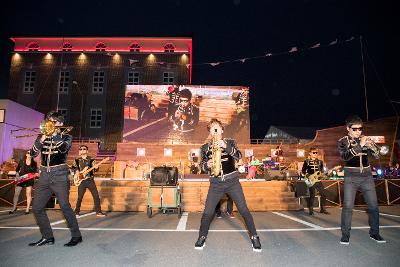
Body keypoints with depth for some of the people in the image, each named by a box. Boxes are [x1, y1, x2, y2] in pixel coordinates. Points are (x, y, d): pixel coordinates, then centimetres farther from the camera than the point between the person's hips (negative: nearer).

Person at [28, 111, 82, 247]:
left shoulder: (66, 137, 4)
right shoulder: (42, 137, 14)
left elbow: (63, 148, -18)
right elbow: (33, 153, 3)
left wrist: (54, 133, -14)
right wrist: (42, 139, -12)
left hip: (59, 176, -5)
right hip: (44, 176, 5)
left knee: (65, 206, -11)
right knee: (37, 208, 4)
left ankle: (76, 235, 2)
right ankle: (47, 237, 18)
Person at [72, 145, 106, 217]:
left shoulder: (91, 160, 5)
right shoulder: (77, 160, 8)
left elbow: (95, 168, -1)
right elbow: (73, 167, 4)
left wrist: (96, 167, -23)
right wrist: (76, 171, -16)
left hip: (90, 180, 0)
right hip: (81, 181, 0)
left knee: (96, 196, -4)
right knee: (80, 197, 2)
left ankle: (98, 212, 4)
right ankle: (76, 212, 23)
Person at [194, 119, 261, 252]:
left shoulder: (230, 142, 3)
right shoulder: (205, 147, 6)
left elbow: (239, 156, -12)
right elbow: (202, 165, 9)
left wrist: (226, 146, -28)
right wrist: (207, 165, -14)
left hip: (232, 182, -1)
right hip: (215, 184, 1)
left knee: (244, 210, 0)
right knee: (207, 212, -1)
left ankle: (254, 237, 18)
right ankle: (202, 237, 21)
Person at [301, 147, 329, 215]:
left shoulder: (320, 162, 11)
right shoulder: (307, 161, -1)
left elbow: (322, 171, 16)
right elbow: (303, 171, 2)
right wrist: (308, 176, -12)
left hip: (318, 180, 4)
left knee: (323, 194, 4)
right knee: (312, 195, -7)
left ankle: (322, 209, 20)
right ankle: (311, 210, 5)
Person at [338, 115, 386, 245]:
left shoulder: (365, 139, 8)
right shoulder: (343, 141, -2)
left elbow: (377, 156, 3)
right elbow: (344, 157, -17)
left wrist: (371, 146, -17)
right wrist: (359, 146, -26)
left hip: (367, 177, 3)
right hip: (351, 178, -3)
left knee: (373, 206, 6)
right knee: (348, 206, -6)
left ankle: (374, 233, 23)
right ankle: (345, 234, 4)